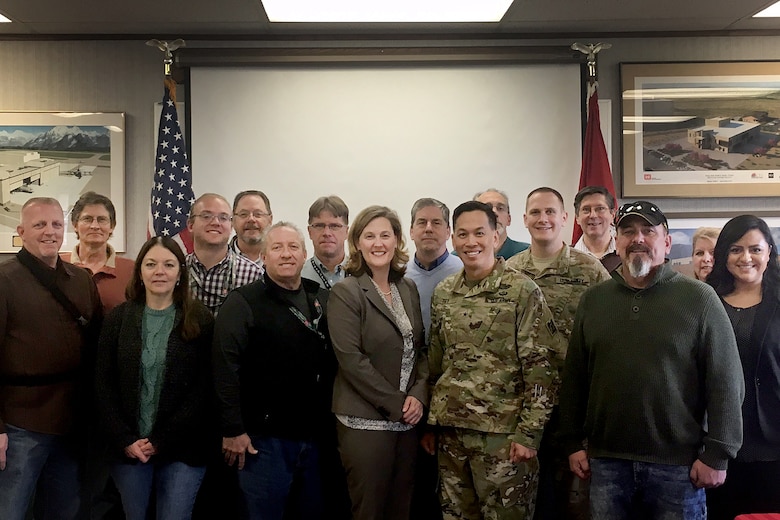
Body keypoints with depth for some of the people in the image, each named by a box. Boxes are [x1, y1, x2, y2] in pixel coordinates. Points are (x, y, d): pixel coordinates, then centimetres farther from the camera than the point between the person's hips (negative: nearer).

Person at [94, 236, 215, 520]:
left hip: (182, 449, -2)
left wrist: (162, 441, -11)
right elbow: (103, 385, 1)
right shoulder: (118, 318, 3)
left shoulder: (201, 321, -3)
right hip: (128, 448, 2)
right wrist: (124, 440, -8)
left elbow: (203, 391, -7)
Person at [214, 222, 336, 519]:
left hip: (316, 436, 5)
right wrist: (232, 429, -18)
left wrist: (330, 424, 10)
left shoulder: (323, 301, 10)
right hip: (264, 437, -5)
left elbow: (334, 363, 15)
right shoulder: (243, 302, -6)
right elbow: (226, 367, -14)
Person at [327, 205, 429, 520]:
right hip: (365, 420, -5)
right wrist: (395, 404, -15)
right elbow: (350, 359, -15)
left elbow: (421, 348, 11)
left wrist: (419, 394, -6)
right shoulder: (345, 292, -9)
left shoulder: (408, 288, 10)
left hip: (407, 419, 6)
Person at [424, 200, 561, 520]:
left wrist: (528, 433, -14)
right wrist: (431, 422, 12)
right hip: (450, 431, 5)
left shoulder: (523, 291, -8)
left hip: (502, 433, -5)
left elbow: (542, 369, -10)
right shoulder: (442, 293, 8)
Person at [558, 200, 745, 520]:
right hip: (606, 460, 3)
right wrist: (573, 442, 6)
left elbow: (725, 382, -4)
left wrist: (716, 454, -8)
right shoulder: (593, 300, 8)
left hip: (678, 462, -3)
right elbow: (574, 377, 9)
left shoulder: (699, 299, -3)